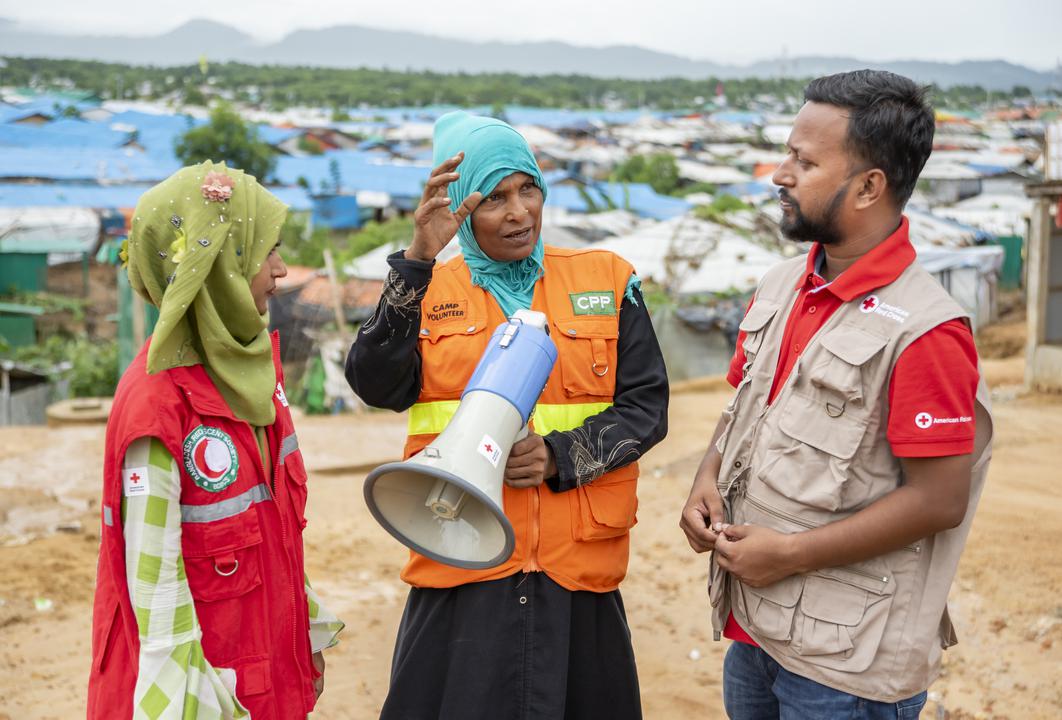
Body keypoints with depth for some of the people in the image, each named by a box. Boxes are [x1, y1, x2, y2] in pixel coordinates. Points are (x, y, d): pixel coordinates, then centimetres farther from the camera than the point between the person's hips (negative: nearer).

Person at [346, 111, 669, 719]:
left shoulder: (606, 281, 7)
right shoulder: (429, 292, 6)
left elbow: (647, 404, 4)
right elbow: (377, 385, -12)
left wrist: (561, 456, -12)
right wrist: (419, 259, -19)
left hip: (579, 563, 1)